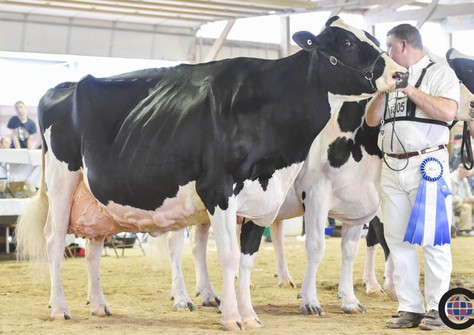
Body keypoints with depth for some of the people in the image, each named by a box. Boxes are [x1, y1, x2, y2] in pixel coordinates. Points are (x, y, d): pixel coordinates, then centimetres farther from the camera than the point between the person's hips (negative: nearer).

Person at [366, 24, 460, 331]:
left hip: (427, 166, -7)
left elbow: (448, 112, -16)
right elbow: (372, 120, 15)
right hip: (392, 167, 7)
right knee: (398, 240, 5)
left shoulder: (439, 73, -1)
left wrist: (411, 91, -12)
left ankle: (437, 309, 2)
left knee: (432, 239, -5)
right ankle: (410, 308, 11)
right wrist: (384, 91, 2)